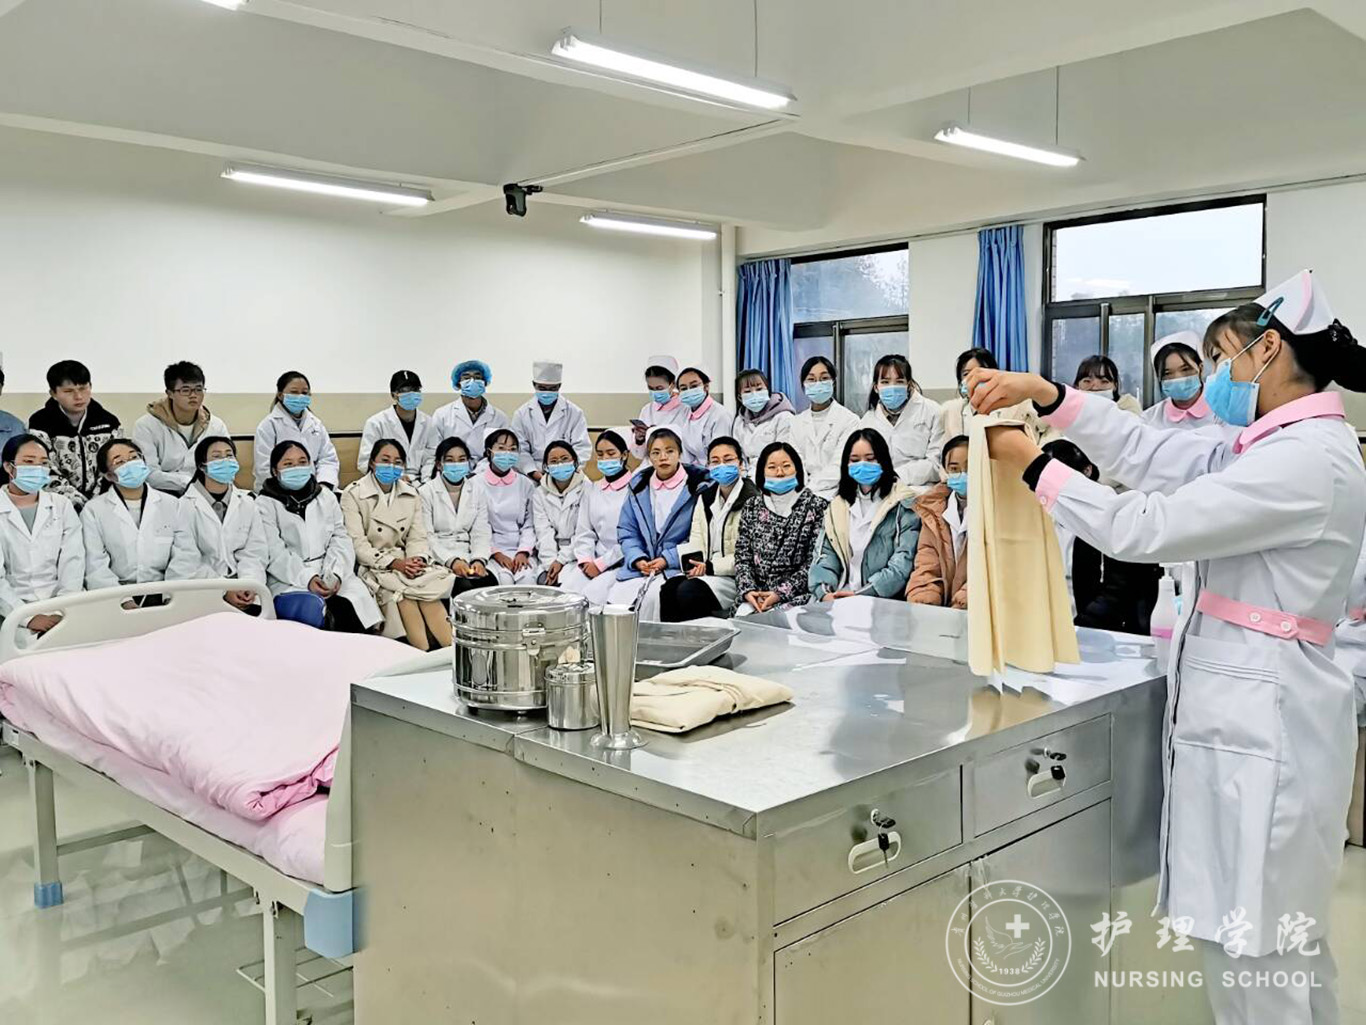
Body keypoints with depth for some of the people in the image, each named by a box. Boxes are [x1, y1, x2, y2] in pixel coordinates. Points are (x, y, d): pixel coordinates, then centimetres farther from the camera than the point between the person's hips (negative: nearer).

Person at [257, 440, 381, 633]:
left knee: (355, 601, -27)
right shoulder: (265, 505, 5)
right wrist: (306, 579, -21)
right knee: (310, 609, -34)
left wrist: (335, 574, -12)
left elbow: (340, 539, 8)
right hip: (289, 580, -3)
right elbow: (275, 554, -6)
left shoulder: (326, 496, 18)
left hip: (332, 575, 3)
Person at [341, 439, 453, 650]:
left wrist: (417, 559, -17)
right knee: (402, 591, -33)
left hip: (406, 562, 4)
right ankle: (425, 654, -37)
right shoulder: (353, 494, -1)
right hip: (373, 566, -3)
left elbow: (418, 537, 7)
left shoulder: (411, 494, 13)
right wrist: (395, 563, -20)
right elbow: (358, 544, -9)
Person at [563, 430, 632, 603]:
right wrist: (586, 561, -5)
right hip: (594, 561, 5)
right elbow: (584, 532, 13)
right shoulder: (591, 489, 16)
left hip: (622, 562, -5)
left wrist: (601, 563, -11)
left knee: (592, 594, -27)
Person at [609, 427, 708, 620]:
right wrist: (638, 559, -6)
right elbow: (626, 531, 13)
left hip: (678, 566, -4)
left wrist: (667, 559, -13)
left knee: (652, 596, -32)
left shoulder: (697, 486, -1)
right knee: (616, 597, -22)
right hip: (641, 566, 4)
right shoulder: (639, 486, 13)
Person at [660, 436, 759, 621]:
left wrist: (711, 567, -15)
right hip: (705, 572, 6)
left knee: (688, 591, -28)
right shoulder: (705, 498, 17)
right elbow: (696, 538, 12)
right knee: (669, 587, -21)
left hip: (737, 577, -6)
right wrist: (694, 563, -10)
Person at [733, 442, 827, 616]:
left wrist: (781, 593, -13)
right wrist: (748, 590, -8)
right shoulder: (751, 509, 14)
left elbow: (815, 562, -4)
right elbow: (742, 557, 11)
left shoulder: (816, 506, 2)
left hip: (798, 594, -3)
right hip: (755, 596, 3)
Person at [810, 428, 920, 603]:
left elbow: (903, 563, -8)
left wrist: (862, 594, -18)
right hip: (835, 600, 4)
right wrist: (825, 593, -9)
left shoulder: (903, 505, 2)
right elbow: (824, 554, 11)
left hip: (882, 600, -4)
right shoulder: (838, 505, 18)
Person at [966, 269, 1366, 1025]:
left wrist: (1032, 466, -11)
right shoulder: (1277, 446, 11)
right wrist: (1047, 395, 3)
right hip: (1241, 716, 10)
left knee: (1254, 949, 2)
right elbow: (1150, 455, 10)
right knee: (1278, 937, 21)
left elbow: (1144, 528, -21)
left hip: (1260, 728, -10)